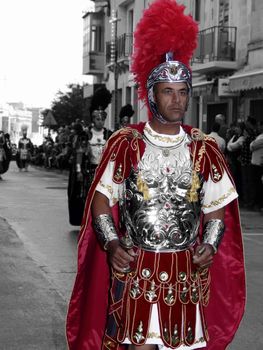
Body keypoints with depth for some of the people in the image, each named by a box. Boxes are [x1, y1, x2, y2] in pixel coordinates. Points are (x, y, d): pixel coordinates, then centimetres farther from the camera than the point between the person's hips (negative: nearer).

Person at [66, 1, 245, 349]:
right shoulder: (125, 143, -2)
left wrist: (210, 246, -8)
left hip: (187, 272, 3)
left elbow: (217, 207, 9)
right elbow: (102, 198, 2)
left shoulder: (205, 148, 4)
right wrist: (112, 244, -12)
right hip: (135, 268, -2)